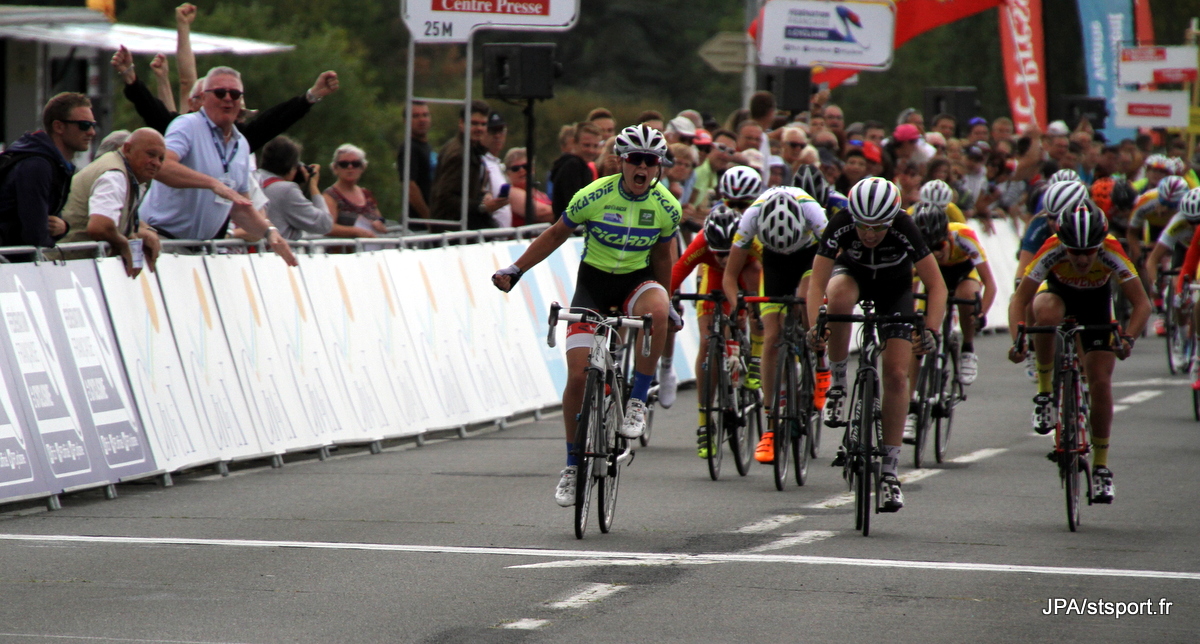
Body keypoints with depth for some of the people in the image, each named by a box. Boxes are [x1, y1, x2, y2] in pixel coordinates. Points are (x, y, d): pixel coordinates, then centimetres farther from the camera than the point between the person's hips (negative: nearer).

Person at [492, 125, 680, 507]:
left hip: (637, 282, 1)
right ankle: (572, 465, 7)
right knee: (578, 375, -12)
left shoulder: (667, 207, -8)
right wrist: (515, 270, -6)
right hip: (593, 282, -1)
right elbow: (556, 235, -1)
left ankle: (637, 402, -21)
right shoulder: (595, 196, -14)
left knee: (657, 309, -37)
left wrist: (668, 305, 16)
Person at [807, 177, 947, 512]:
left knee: (896, 374, -12)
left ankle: (889, 471, -4)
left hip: (894, 287, 0)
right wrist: (814, 326, -48)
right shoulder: (841, 225, -33)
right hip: (852, 272, 0)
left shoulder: (905, 230, -34)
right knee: (839, 297, -38)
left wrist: (931, 330, -44)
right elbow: (817, 284, -31)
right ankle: (837, 383, -15)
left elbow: (936, 286, -29)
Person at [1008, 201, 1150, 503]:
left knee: (1100, 383, -9)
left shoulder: (1112, 253, -35)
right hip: (1058, 291, 0)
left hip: (1096, 300, 0)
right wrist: (1018, 340, -47)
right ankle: (1045, 391, -18)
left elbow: (1142, 303, -32)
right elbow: (1019, 300, -31)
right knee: (1046, 314, -38)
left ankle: (1101, 466, 6)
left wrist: (1128, 338, -49)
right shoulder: (1052, 251, -35)